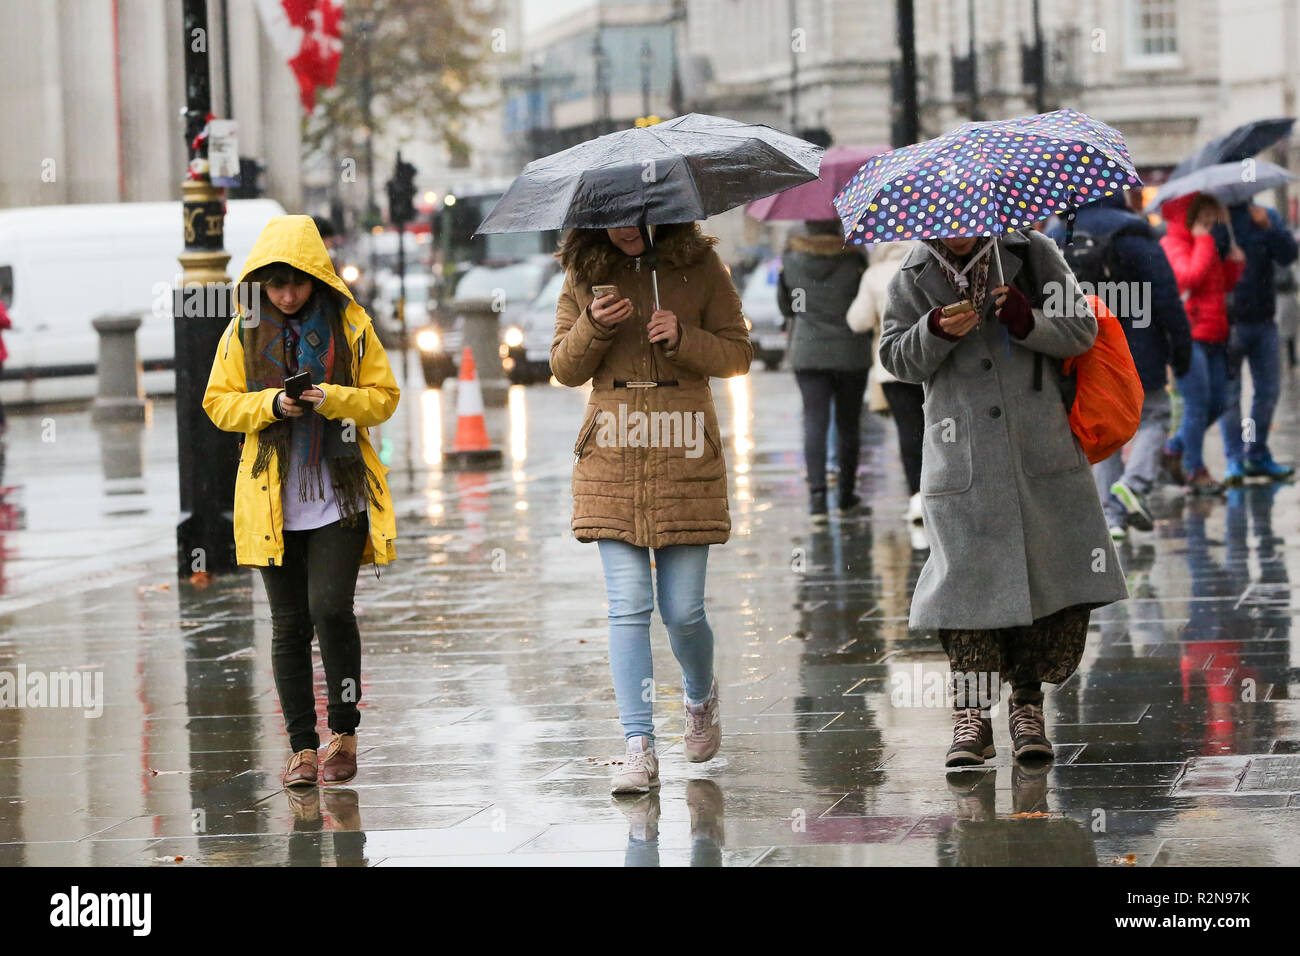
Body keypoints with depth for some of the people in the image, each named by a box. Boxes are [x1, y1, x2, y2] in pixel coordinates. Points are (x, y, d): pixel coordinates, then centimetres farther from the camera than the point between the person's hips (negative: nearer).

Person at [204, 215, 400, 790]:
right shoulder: (244, 333, 5)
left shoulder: (350, 326, 2)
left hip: (339, 496, -2)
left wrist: (333, 399, -15)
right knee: (289, 623, 3)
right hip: (274, 501, 2)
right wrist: (270, 404, -12)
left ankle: (344, 732, 4)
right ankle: (303, 747, 11)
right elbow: (219, 403, 7)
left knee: (330, 608, -13)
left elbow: (384, 396, 5)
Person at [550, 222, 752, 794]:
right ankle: (639, 749, -6)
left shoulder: (700, 265, 2)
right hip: (611, 458, 1)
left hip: (684, 454, -1)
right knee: (628, 607, -7)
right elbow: (565, 369, 9)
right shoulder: (584, 274, 7)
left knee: (682, 611, 0)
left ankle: (701, 698, 32)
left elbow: (737, 356, 4)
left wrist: (681, 338, -14)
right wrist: (593, 327, -10)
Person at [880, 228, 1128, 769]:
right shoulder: (913, 278, 7)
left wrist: (1030, 324, -16)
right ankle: (971, 715, 3)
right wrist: (934, 333, -13)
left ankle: (1028, 704, 15)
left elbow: (1082, 331, 4)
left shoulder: (1031, 253, 4)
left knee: (1055, 572, 0)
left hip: (1043, 452, 0)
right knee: (968, 575, -5)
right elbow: (896, 360, 7)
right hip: (961, 457, 0)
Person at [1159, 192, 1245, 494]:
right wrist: (1203, 241, -16)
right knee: (1197, 405, -6)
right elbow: (1192, 275, -26)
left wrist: (1234, 263, 5)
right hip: (1189, 336, -9)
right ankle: (1195, 470, 4)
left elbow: (1223, 285, 23)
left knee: (1218, 403, 10)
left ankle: (1174, 448, 26)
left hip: (1213, 337, 9)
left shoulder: (1206, 244, 18)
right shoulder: (1173, 244, -9)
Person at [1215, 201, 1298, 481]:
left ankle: (1258, 455, 20)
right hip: (1229, 322, -4)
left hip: (1263, 321, 4)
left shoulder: (1267, 217, 8)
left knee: (1268, 390, 7)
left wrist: (1268, 227, -19)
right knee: (1229, 393, -4)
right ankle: (1234, 460, 1)